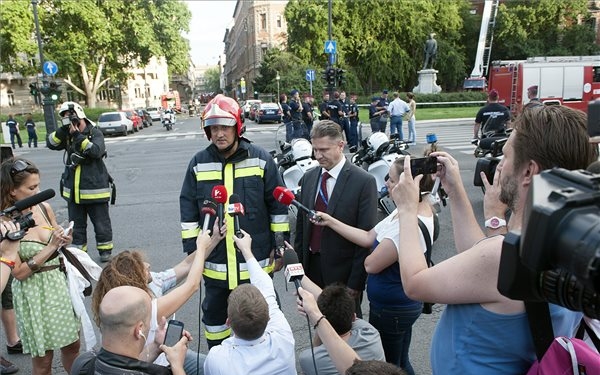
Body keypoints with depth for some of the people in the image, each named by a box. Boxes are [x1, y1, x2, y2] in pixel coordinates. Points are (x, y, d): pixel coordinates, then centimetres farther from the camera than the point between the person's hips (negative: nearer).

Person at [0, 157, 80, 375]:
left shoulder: (44, 208, -3)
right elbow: (19, 273, -16)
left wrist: (64, 241, -8)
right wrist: (51, 246, -21)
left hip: (59, 283, 5)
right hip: (33, 293, -5)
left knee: (72, 346, 18)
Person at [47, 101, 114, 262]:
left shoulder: (95, 133, -9)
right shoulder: (66, 134, 8)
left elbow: (96, 151, -24)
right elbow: (51, 143, -4)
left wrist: (78, 136, -24)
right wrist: (63, 130, -16)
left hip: (94, 189, -5)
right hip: (73, 190, 5)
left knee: (101, 223, 7)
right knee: (76, 224, 15)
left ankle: (105, 250, 23)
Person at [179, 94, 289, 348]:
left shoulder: (260, 159, -6)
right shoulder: (198, 164, 0)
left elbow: (278, 205, -1)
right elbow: (188, 212, 4)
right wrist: (192, 253, 3)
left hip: (256, 262, -2)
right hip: (214, 263, 2)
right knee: (214, 315, 18)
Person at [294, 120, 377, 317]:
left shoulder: (363, 181, -11)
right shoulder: (308, 178, 6)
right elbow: (301, 225, 11)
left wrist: (356, 282, -13)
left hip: (342, 272, -4)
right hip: (311, 269, 5)